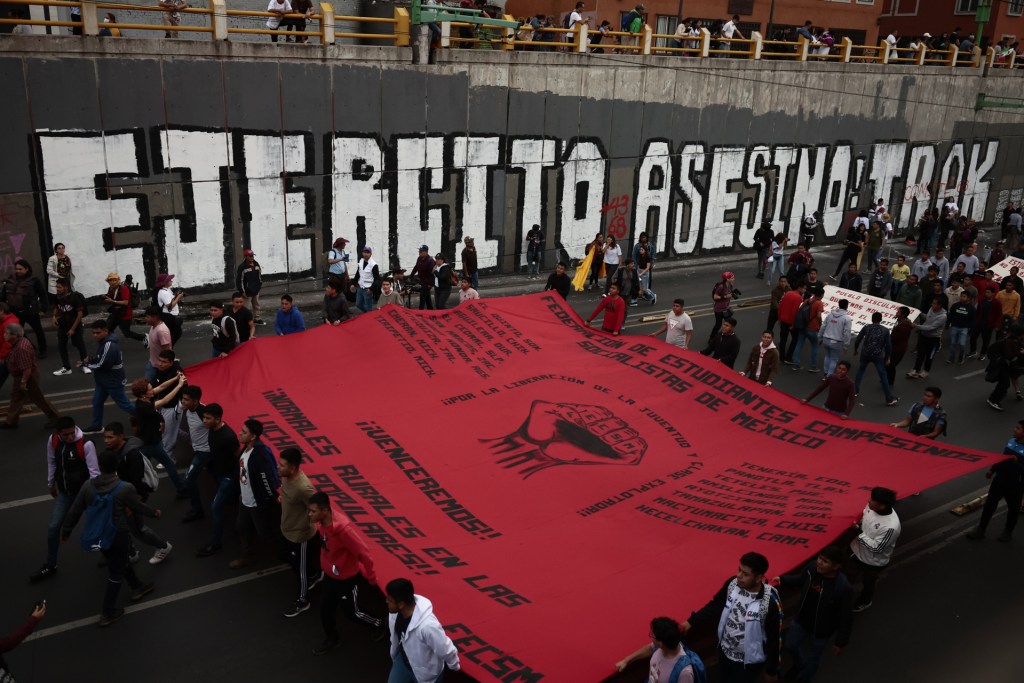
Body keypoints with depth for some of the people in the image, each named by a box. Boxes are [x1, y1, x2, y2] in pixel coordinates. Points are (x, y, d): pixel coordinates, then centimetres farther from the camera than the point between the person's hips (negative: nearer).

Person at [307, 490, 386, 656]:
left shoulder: (343, 528, -40)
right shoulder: (322, 521, -17)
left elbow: (363, 553, -31)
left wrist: (371, 577, -15)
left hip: (346, 578, -7)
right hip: (330, 574, 7)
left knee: (352, 612, 14)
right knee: (326, 609, 19)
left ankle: (379, 626, 40)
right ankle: (332, 639, 45)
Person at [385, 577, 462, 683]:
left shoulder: (427, 625, -43)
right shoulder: (394, 612, -21)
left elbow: (446, 649, -27)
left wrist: (454, 666, -9)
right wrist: (395, 654, 17)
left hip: (426, 671, -5)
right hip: (403, 660, 5)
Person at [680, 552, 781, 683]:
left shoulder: (770, 602, -28)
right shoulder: (733, 584, -15)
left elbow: (774, 638, -17)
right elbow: (716, 605, 1)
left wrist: (772, 669, -7)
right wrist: (691, 621, -5)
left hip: (748, 662, -5)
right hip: (724, 651, 5)